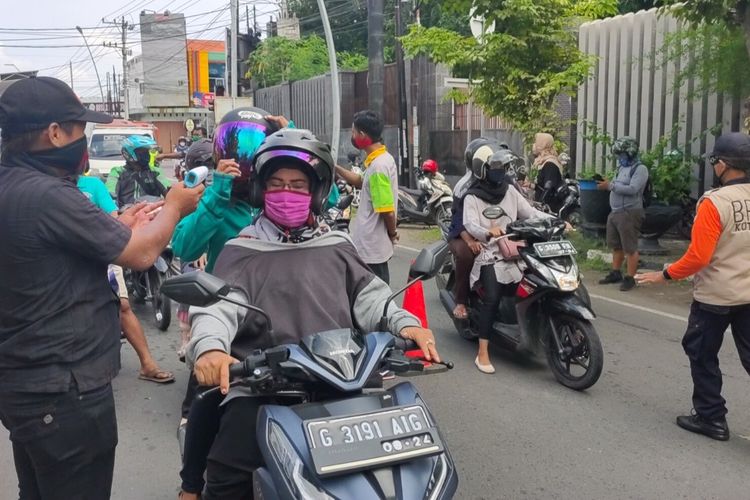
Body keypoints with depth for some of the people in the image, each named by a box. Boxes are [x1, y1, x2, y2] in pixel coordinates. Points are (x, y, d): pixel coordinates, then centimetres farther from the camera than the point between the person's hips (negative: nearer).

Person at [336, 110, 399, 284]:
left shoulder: (378, 166, -23)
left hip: (372, 247, -10)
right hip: (375, 245, 10)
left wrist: (392, 234, -5)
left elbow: (388, 211, -24)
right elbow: (362, 182, 25)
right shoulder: (383, 158, 8)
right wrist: (334, 167, 20)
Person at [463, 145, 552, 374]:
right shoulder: (472, 198, -2)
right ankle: (483, 353, -21)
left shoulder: (510, 191, 14)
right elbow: (470, 224, -18)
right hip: (490, 255, -6)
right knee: (492, 298, -24)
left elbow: (530, 213, 11)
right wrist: (488, 232, -40)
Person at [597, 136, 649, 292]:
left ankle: (630, 278, 0)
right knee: (616, 246, 15)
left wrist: (610, 186, -20)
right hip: (615, 212, 9)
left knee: (630, 248, -4)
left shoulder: (640, 169, -9)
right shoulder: (622, 167, 17)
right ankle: (615, 273, 26)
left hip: (630, 213, -9)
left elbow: (632, 189, -22)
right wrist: (607, 184, 6)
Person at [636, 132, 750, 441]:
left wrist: (665, 275, -9)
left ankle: (711, 417, 19)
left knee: (702, 356, 12)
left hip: (716, 295, -6)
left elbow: (698, 256, -21)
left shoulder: (714, 203, -18)